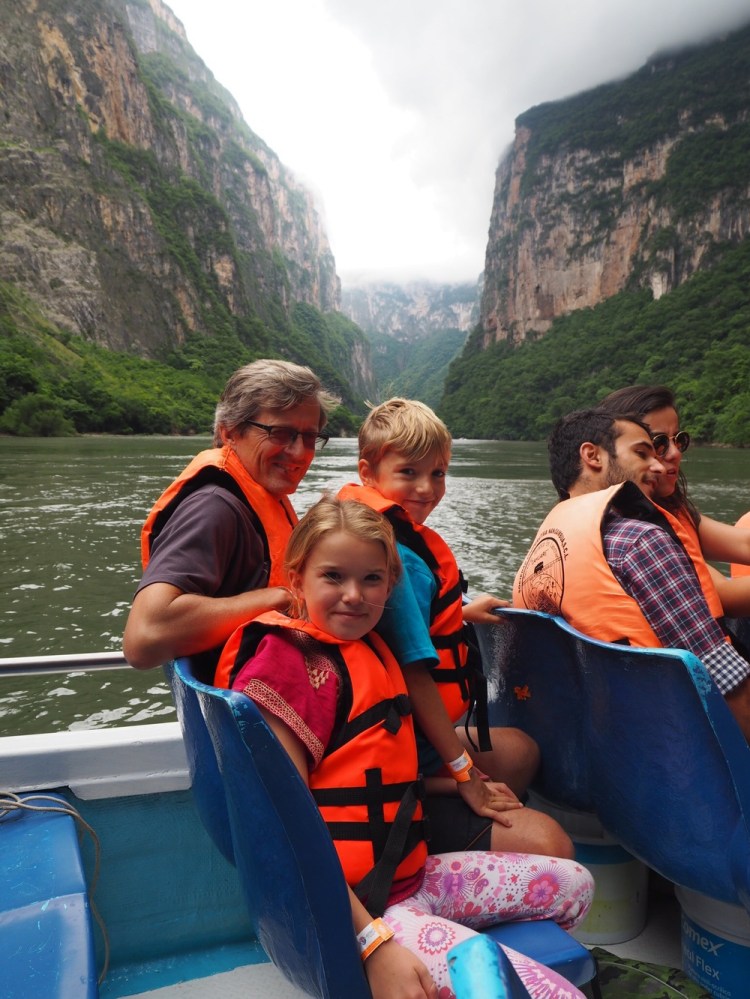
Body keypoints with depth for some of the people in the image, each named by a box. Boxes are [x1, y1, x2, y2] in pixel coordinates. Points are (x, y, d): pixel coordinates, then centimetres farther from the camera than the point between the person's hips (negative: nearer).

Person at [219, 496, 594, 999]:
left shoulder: (370, 650, 11)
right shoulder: (290, 660, -16)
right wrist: (374, 943, -23)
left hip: (408, 874, 9)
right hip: (347, 906, -9)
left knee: (574, 883, 16)